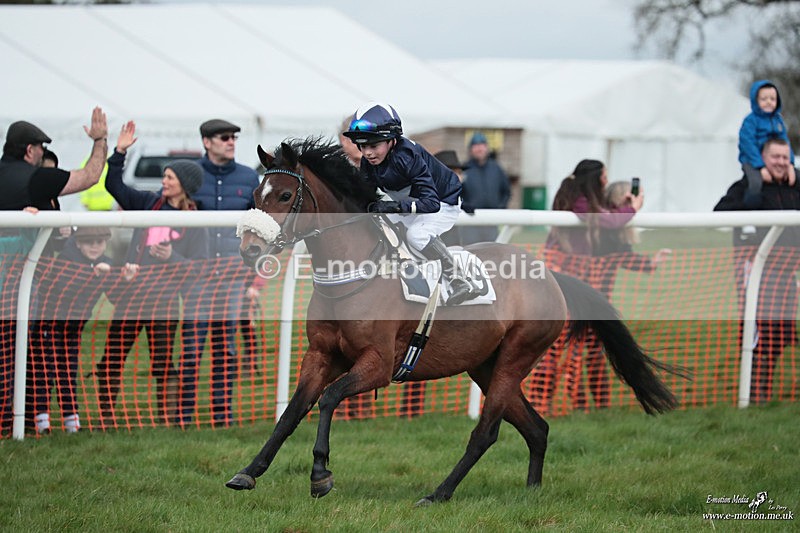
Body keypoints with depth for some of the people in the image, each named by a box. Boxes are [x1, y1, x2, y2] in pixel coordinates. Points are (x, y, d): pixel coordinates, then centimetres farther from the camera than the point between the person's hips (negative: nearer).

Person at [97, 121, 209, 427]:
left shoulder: (195, 224, -2)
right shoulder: (151, 204, 11)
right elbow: (114, 185, 13)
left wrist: (172, 258, -23)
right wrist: (119, 152, 1)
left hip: (163, 300, -5)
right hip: (130, 295, 5)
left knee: (162, 363, -2)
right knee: (110, 361, 3)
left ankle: (168, 421, 5)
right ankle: (106, 420, 9)